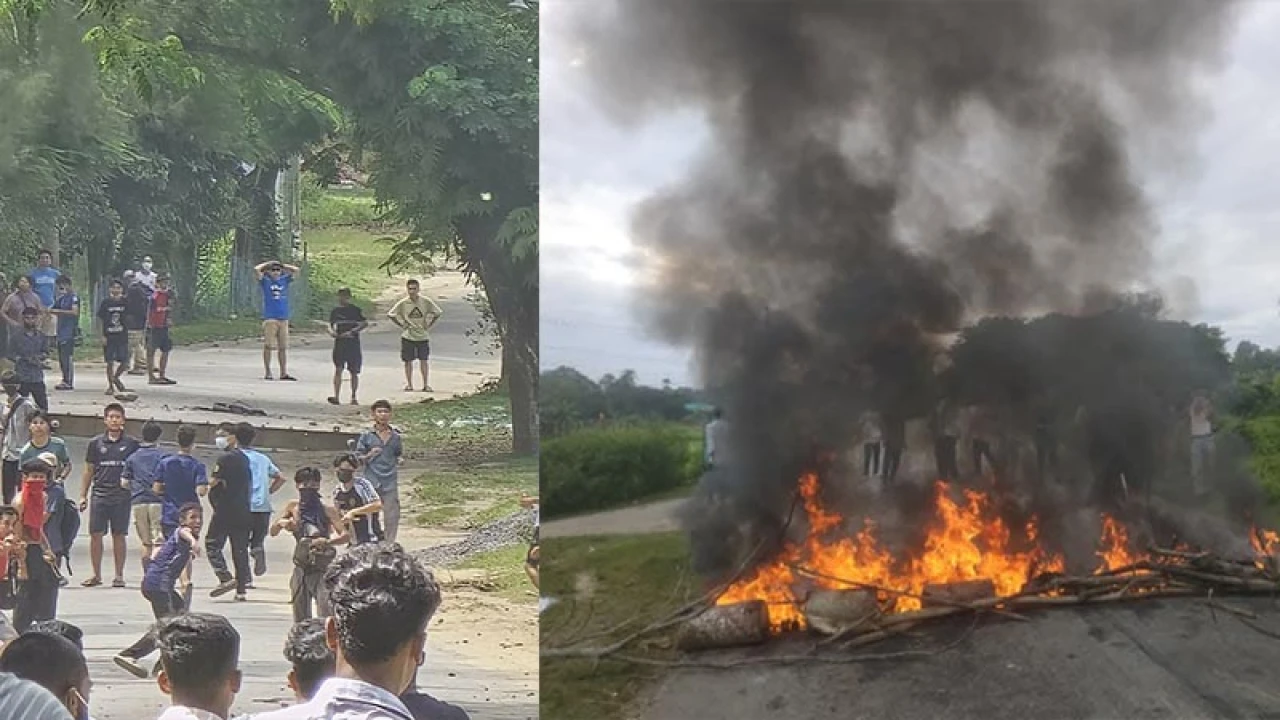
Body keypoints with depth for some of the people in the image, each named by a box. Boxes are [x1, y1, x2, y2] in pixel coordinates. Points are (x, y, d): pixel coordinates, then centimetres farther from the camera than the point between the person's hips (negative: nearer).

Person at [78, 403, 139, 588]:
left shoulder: (131, 444, 5)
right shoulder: (96, 443, 8)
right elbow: (89, 471, 12)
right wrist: (83, 495, 8)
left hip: (122, 496, -1)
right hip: (99, 494, 1)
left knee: (119, 536, 2)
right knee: (95, 535, -1)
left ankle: (119, 575, 10)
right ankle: (96, 575, 9)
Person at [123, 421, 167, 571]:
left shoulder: (133, 457, 11)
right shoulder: (163, 456, -1)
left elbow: (124, 482, 9)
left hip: (138, 502, 4)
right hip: (157, 502, -4)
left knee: (146, 544, 12)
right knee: (158, 542, -7)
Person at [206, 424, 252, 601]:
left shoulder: (225, 458, -11)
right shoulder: (244, 458, 15)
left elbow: (215, 482, -16)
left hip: (225, 509, -8)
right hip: (243, 510, 8)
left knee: (212, 543, -1)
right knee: (240, 548, 7)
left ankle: (226, 578, -17)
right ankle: (241, 589, 6)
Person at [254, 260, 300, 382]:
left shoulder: (284, 280, 13)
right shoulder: (265, 281, 4)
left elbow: (296, 270, 11)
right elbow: (256, 269, -9)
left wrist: (282, 265, 15)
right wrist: (267, 264, 6)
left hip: (283, 318, 4)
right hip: (269, 318, -4)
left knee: (283, 347, 3)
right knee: (268, 346, -3)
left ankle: (284, 373, 5)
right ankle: (268, 372, 3)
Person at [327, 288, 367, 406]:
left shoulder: (356, 311, 0)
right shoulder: (335, 311, 10)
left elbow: (365, 324, -9)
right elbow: (331, 325, 14)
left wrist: (352, 332, -19)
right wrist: (332, 332, -9)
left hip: (353, 344, -1)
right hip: (339, 343, 1)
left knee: (354, 372, 5)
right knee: (338, 369, -11)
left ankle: (353, 398, 15)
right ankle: (336, 397, -18)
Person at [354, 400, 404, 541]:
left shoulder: (396, 437, 10)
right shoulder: (366, 436, 3)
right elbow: (358, 459, 5)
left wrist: (400, 460, -2)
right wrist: (369, 455, -14)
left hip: (390, 483, 2)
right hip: (371, 482, -2)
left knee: (392, 516, -2)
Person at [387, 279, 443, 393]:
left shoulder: (425, 302, -4)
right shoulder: (403, 303, -7)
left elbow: (438, 313, 8)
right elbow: (390, 314, 2)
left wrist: (428, 325, 2)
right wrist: (402, 325, -1)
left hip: (423, 336, 0)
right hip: (408, 337, 0)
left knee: (424, 361, 0)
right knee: (408, 361, 4)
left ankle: (426, 385, 6)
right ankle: (409, 385, 13)